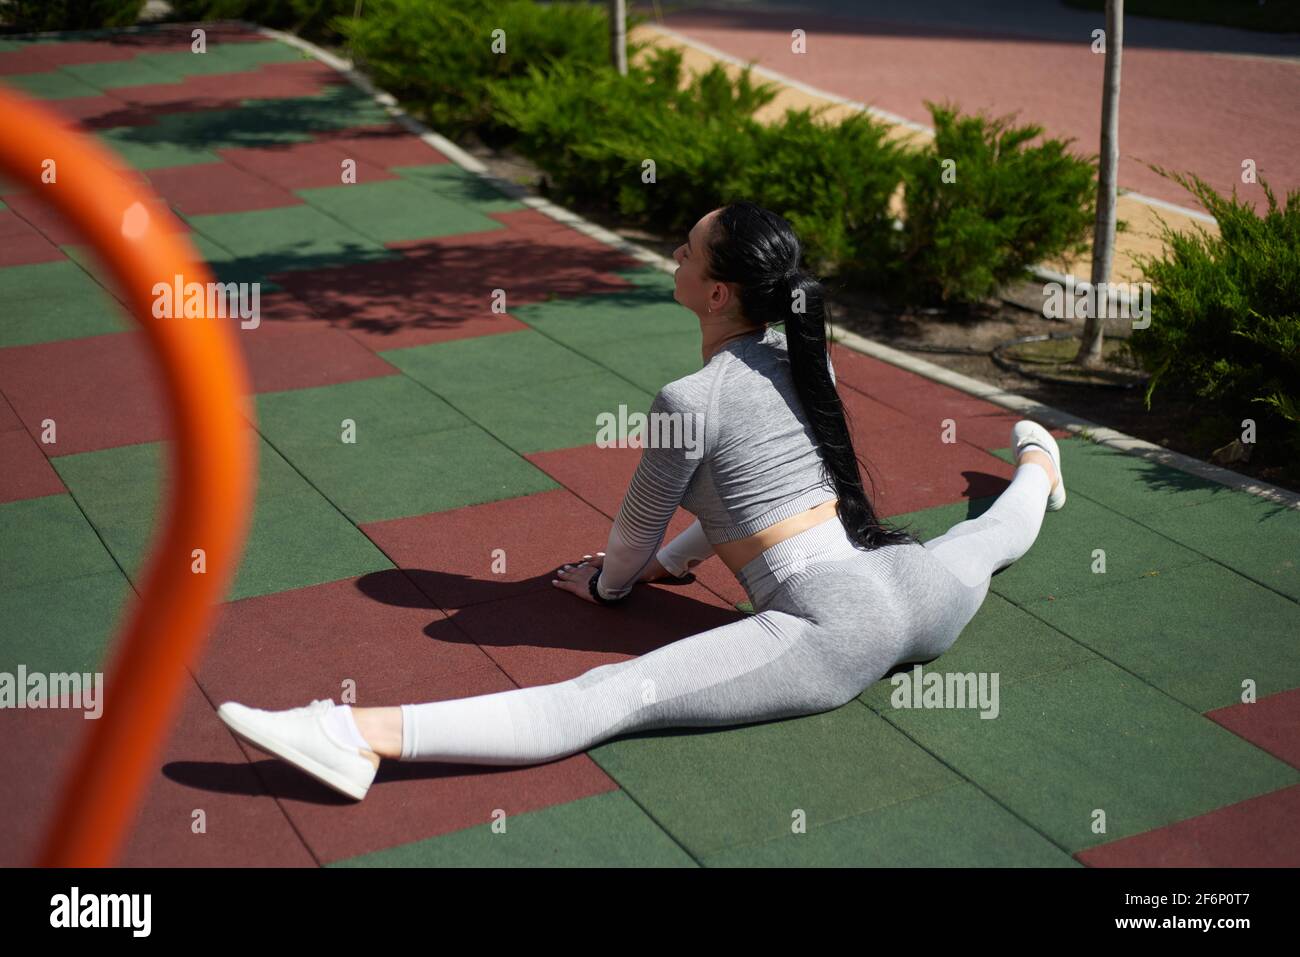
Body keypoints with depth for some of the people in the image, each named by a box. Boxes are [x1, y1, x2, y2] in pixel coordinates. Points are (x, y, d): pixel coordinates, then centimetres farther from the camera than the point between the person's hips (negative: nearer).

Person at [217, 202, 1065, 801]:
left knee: (611, 698, -24)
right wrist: (681, 554, 36)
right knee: (990, 540, 44)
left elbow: (636, 534, 5)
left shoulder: (691, 400, -10)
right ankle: (1037, 466, 78)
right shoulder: (809, 360, 12)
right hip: (919, 595, 9)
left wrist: (605, 582, 28)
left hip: (830, 629, -9)